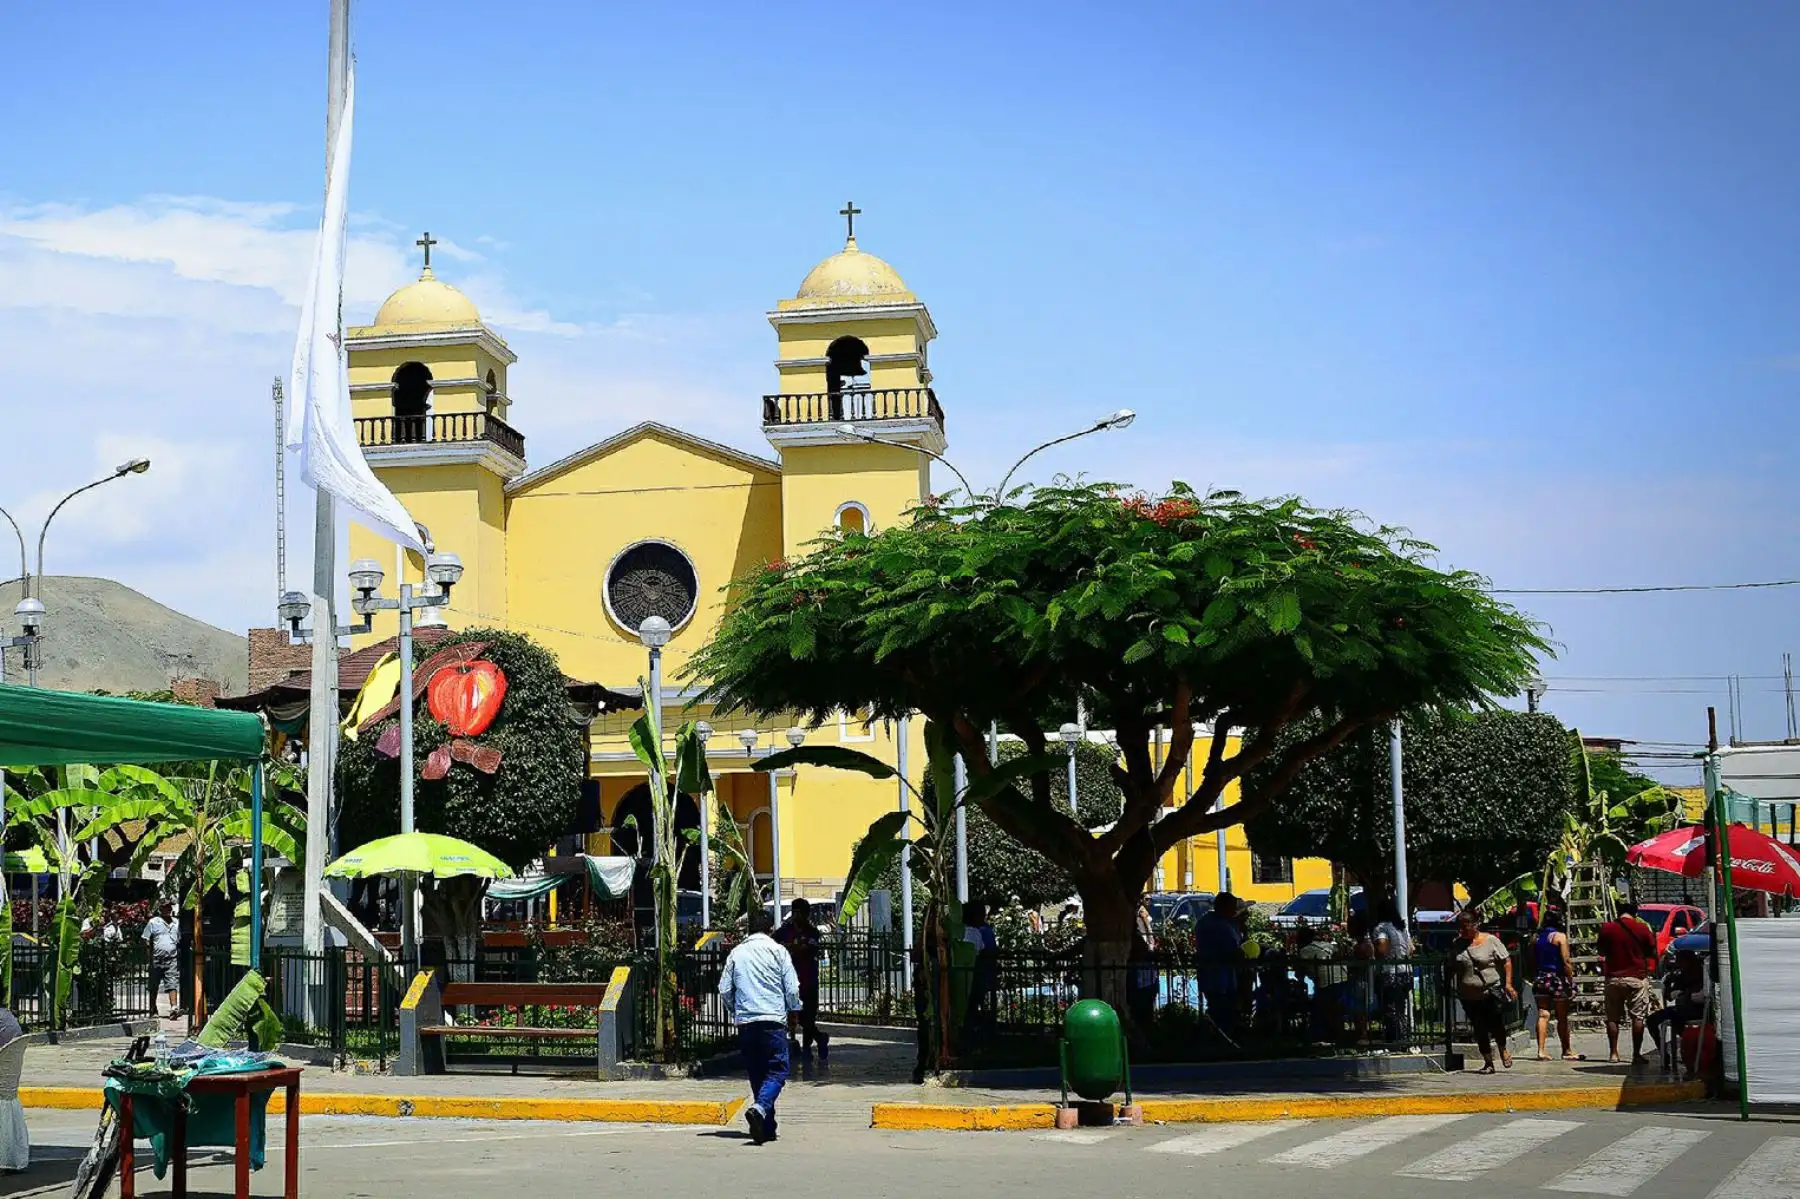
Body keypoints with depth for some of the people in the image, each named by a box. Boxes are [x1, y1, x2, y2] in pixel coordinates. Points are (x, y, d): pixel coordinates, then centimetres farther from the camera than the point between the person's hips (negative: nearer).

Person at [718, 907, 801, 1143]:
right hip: (773, 1019, -4)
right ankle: (759, 1109, -27)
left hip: (745, 1022, 4)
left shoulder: (737, 953, 9)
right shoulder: (778, 951, 0)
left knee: (757, 1073, 12)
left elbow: (724, 989, 9)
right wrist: (793, 1013, 13)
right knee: (777, 1070, -2)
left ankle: (766, 1128, 12)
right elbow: (792, 988, -3)